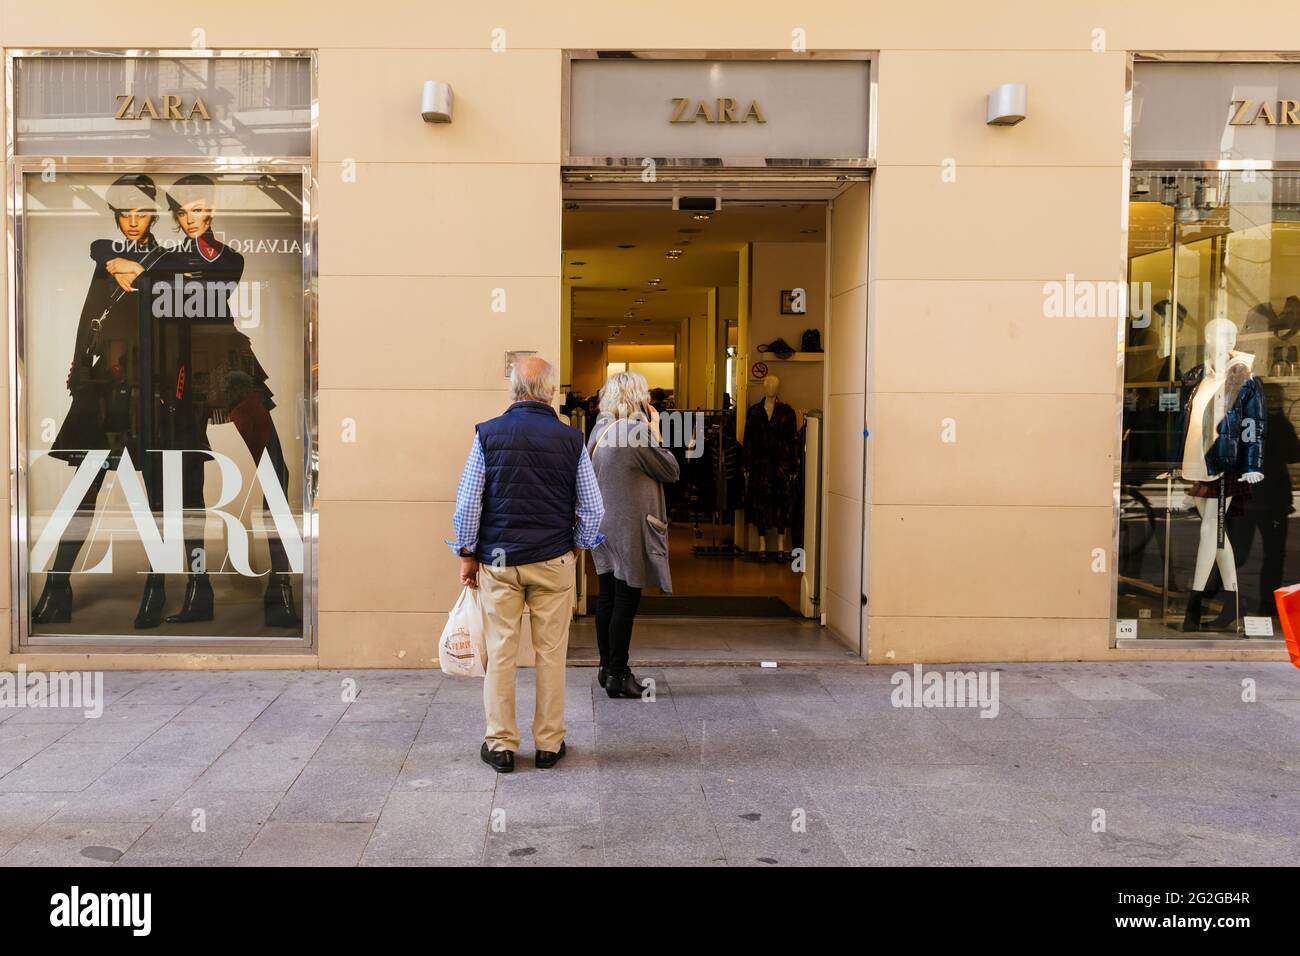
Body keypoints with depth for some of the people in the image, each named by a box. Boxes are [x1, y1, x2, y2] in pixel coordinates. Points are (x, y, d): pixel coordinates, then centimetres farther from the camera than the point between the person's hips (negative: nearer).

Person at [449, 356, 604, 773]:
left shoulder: (489, 434, -4)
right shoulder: (571, 439, -2)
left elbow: (467, 503, -4)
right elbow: (593, 508, 0)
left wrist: (467, 555, 5)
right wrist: (576, 547, 14)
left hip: (498, 559, 0)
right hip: (554, 559, 0)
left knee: (500, 652, 7)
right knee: (551, 652, 8)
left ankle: (500, 744, 15)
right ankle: (549, 743, 17)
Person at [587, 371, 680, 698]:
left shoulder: (599, 429, 7)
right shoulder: (637, 430, -17)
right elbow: (672, 471, -8)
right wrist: (656, 432, 0)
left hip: (602, 525, 8)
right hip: (630, 528, -8)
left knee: (607, 598, 14)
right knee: (625, 602, -1)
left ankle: (607, 667, 23)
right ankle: (617, 675, 5)